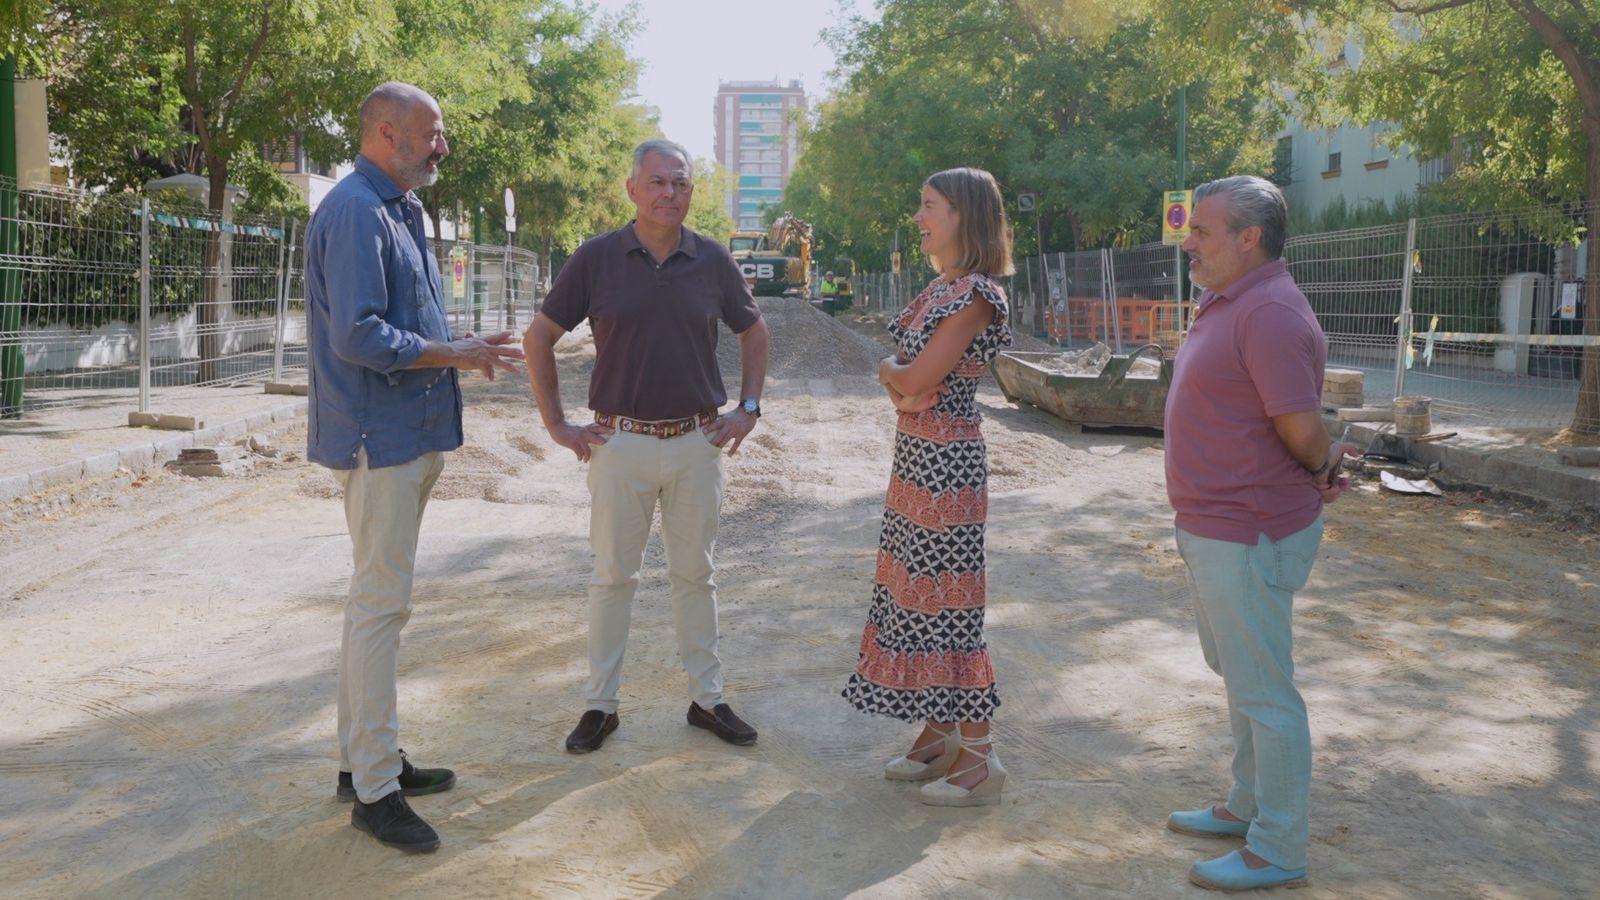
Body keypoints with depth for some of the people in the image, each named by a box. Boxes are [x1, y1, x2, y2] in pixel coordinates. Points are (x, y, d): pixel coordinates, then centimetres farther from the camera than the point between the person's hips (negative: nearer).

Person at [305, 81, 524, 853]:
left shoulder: (397, 210, 16)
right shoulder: (355, 212, -15)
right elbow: (358, 337, -23)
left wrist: (461, 349, 4)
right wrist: (452, 354, -14)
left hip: (408, 435, 10)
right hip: (380, 437, -10)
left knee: (382, 599, 15)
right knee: (380, 603, -5)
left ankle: (369, 756, 27)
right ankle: (373, 787, 5)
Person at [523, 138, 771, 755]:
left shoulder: (713, 261, 1)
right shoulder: (596, 258, -4)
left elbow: (753, 332, 16)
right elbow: (538, 338, 3)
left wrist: (748, 409, 7)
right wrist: (556, 425, -1)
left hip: (698, 442, 2)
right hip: (620, 442, -2)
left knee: (695, 574, 11)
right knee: (613, 575, 6)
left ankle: (707, 698, 22)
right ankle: (600, 704, 18)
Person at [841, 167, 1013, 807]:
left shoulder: (974, 294, -16)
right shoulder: (942, 287, 13)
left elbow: (915, 380, -21)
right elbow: (900, 379, 14)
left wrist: (891, 370, -1)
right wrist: (903, 382, -8)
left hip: (945, 460, -10)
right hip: (916, 455, 10)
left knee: (948, 602, -4)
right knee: (915, 588, 14)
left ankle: (979, 759, 8)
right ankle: (938, 735, 27)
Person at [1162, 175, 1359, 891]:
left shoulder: (1270, 313, -23)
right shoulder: (1228, 303, 11)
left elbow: (1303, 429, -24)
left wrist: (1324, 466, -4)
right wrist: (1324, 465, 6)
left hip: (1248, 536, -11)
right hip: (1217, 529, 11)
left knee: (1263, 693, 1)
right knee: (1240, 676, 22)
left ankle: (1277, 852, 14)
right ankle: (1248, 806, 39)